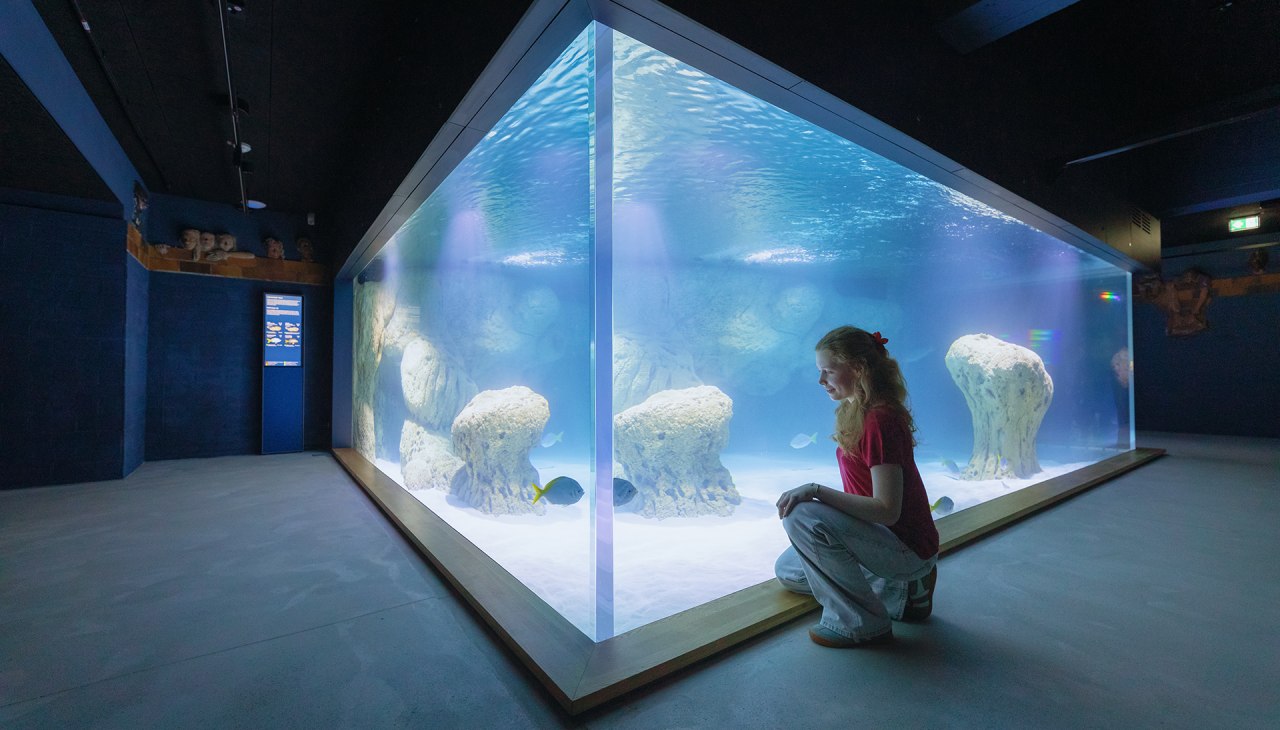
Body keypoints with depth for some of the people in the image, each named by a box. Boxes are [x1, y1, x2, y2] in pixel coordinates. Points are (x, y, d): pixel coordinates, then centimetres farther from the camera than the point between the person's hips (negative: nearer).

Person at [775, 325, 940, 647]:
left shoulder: (879, 419, -26)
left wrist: (815, 490, -32)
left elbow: (887, 510, -29)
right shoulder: (856, 412, 3)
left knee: (803, 516, -31)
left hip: (907, 547, -10)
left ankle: (862, 623, -9)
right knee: (788, 570, 16)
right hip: (884, 536, 10)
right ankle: (903, 591, 15)